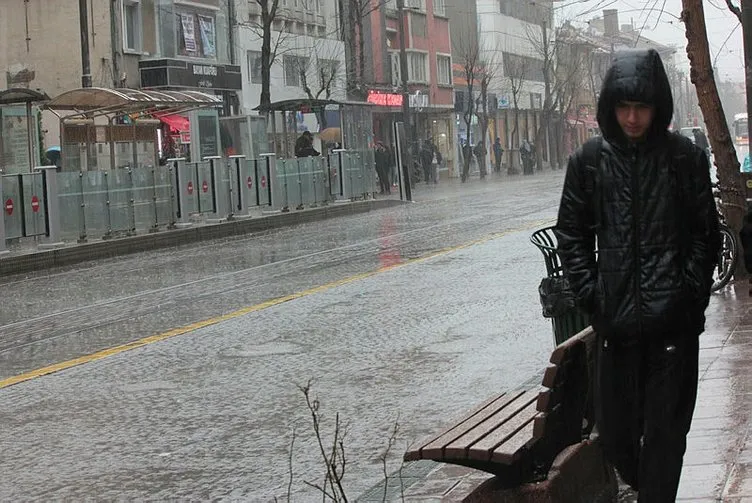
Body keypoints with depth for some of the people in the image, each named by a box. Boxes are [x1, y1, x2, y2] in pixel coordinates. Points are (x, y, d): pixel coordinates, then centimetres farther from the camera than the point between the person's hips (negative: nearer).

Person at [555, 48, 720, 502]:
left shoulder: (686, 158, 0)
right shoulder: (589, 161, 4)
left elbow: (706, 234, 3)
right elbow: (571, 234, 9)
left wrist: (691, 294, -7)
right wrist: (590, 295, -1)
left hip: (673, 323, -2)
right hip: (615, 322, 2)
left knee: (665, 432, 1)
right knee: (616, 431, 9)